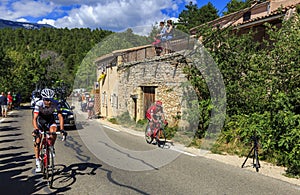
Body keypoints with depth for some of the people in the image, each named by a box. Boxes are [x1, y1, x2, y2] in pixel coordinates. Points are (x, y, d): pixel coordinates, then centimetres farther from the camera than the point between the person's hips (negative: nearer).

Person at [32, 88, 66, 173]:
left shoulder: (56, 103, -29)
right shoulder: (38, 104, -32)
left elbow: (60, 116, -30)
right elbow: (34, 118, -36)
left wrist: (62, 129, -42)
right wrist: (36, 129, -52)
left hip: (50, 119, 1)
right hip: (40, 119, -1)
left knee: (54, 130, -30)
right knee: (37, 140, -8)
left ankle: (51, 147, -2)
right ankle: (37, 162, 2)